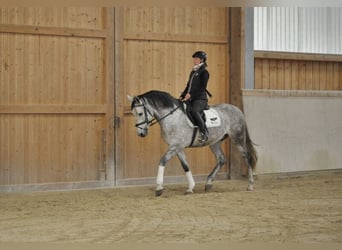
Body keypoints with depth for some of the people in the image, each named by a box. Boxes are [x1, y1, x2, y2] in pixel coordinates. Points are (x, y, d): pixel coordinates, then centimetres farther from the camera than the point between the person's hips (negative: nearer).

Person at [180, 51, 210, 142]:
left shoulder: (204, 72, -4)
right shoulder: (193, 72, 20)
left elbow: (202, 88, -13)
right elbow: (188, 86, 21)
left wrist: (190, 94, -21)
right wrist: (182, 96, 8)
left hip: (200, 99, -9)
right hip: (191, 99, 9)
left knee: (194, 111, -36)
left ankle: (204, 132, -27)